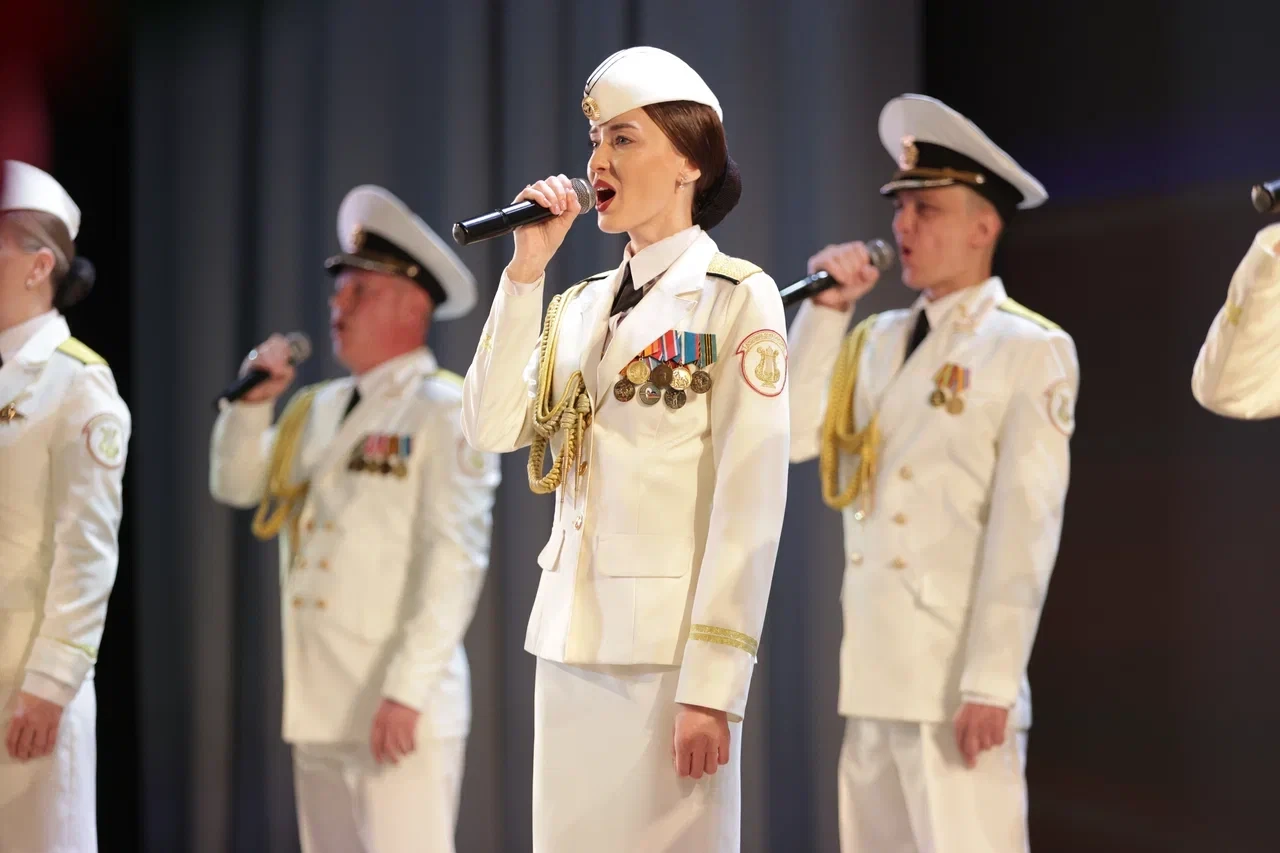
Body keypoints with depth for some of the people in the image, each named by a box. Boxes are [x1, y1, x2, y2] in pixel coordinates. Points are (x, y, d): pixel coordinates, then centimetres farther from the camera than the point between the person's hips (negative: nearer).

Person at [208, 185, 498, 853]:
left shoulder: (445, 411, -8)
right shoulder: (317, 409, 15)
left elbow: (456, 559, -15)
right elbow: (236, 486, 19)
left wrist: (407, 691, -20)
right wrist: (254, 402, 3)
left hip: (398, 707, -7)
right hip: (319, 702, 7)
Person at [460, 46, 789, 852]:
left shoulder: (738, 297, -4)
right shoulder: (581, 305, 14)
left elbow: (751, 501, -10)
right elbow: (491, 428, 3)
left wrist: (714, 681, -16)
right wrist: (526, 271, -3)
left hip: (673, 644, -6)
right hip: (570, 638, 6)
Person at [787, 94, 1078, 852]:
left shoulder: (1033, 350, -4)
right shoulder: (877, 340, 13)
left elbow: (1026, 527, -11)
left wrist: (991, 682, -17)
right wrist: (825, 311, -1)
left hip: (958, 681, -6)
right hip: (874, 676, 6)